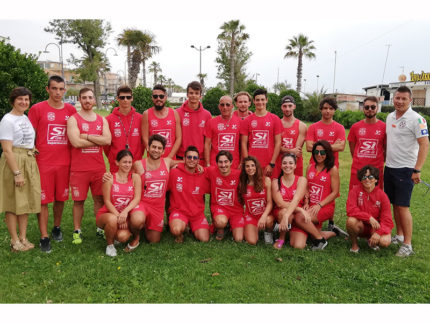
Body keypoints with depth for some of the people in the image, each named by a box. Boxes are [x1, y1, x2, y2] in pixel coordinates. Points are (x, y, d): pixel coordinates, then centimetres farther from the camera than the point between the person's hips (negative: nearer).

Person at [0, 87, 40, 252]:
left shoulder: (26, 118, 12)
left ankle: (23, 238, 20)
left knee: (25, 201, 11)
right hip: (13, 162, -7)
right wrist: (17, 173, -19)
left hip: (29, 163, 7)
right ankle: (14, 241, 12)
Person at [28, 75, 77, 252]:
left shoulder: (71, 110, 7)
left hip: (64, 162, 3)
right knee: (43, 200, 2)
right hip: (43, 162, -3)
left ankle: (57, 228, 32)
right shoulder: (37, 109, -1)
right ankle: (44, 237, 11)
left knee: (60, 198, 12)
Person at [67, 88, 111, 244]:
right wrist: (98, 140, -8)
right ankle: (77, 231, 18)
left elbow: (107, 140, -6)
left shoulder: (102, 120, 10)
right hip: (79, 168, -3)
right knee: (78, 200, 5)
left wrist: (86, 136, -11)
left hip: (99, 168, 3)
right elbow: (76, 142, -17)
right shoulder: (73, 119, -2)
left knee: (99, 199, 9)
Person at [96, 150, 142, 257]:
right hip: (107, 214, -2)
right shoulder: (109, 178, -8)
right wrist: (118, 216, -22)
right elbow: (107, 201, -10)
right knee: (112, 219, -38)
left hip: (126, 216, 2)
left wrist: (125, 212, -27)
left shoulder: (135, 177, -2)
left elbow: (137, 198, -11)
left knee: (123, 237, -26)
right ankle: (109, 244, -6)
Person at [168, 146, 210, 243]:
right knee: (176, 230, -33)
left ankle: (192, 228, 23)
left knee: (204, 239, -10)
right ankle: (179, 234, 5)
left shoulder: (202, 176, 0)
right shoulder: (174, 173, -7)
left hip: (197, 214, 3)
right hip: (179, 211, -3)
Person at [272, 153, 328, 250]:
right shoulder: (276, 182, -2)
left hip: (297, 214, 0)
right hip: (281, 214, 1)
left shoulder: (301, 180, -5)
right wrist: (300, 209, -27)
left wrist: (286, 216, -38)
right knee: (284, 211, -36)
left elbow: (296, 200, -22)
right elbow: (280, 203, -14)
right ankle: (281, 238, -10)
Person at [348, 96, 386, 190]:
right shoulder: (355, 127, 4)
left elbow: (386, 149, 8)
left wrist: (379, 161, 7)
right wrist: (359, 161, 11)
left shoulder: (384, 127, 0)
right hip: (357, 170, 1)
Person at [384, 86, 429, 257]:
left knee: (403, 206, -6)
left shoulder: (416, 119, -11)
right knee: (394, 204, 13)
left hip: (405, 169, -7)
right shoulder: (390, 117, 10)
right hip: (389, 167, 7)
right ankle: (399, 236, 27)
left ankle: (407, 244, 4)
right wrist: (384, 159, 15)